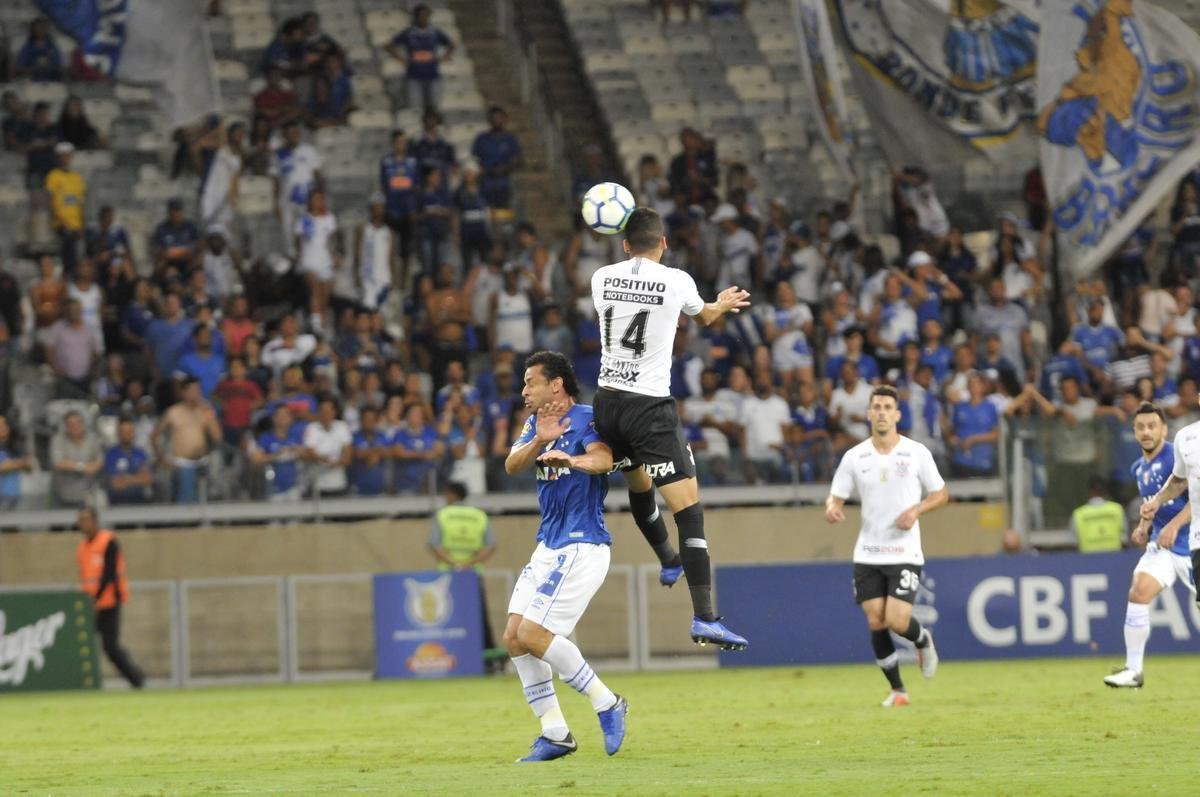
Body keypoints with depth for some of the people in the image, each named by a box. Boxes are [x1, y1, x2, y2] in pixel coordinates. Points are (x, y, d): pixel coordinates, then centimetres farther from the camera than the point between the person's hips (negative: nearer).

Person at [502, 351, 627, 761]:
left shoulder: (586, 418, -9)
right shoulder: (536, 423, 14)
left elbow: (603, 458, -29)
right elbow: (512, 466, -4)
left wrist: (573, 460, -51)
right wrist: (539, 442, -24)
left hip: (582, 545, -9)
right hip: (548, 546, 9)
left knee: (533, 634, -17)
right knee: (514, 637, 3)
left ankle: (607, 704, -4)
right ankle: (555, 734, 7)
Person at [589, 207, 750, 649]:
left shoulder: (602, 278, 4)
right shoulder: (677, 281, -7)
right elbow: (703, 315, 17)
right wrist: (722, 305, 44)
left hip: (608, 402, 5)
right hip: (651, 406, -5)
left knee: (639, 487, 30)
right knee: (689, 510, -6)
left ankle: (668, 561, 54)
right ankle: (704, 618, -14)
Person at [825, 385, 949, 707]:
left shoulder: (917, 453, -2)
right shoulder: (854, 457, 2)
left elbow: (941, 494, 6)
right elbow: (836, 496, 6)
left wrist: (917, 510, -13)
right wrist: (831, 508, -19)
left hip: (905, 553, -2)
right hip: (867, 555, 2)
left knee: (897, 621, -15)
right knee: (876, 623, -2)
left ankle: (923, 641, 21)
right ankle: (897, 690, 13)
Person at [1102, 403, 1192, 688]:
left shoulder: (1178, 457, -14)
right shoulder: (1139, 468, 10)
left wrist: (1174, 525, -28)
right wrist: (1144, 525, 8)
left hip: (1189, 545, -6)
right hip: (1161, 544, 6)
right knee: (1138, 592, -15)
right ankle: (1133, 670, -11)